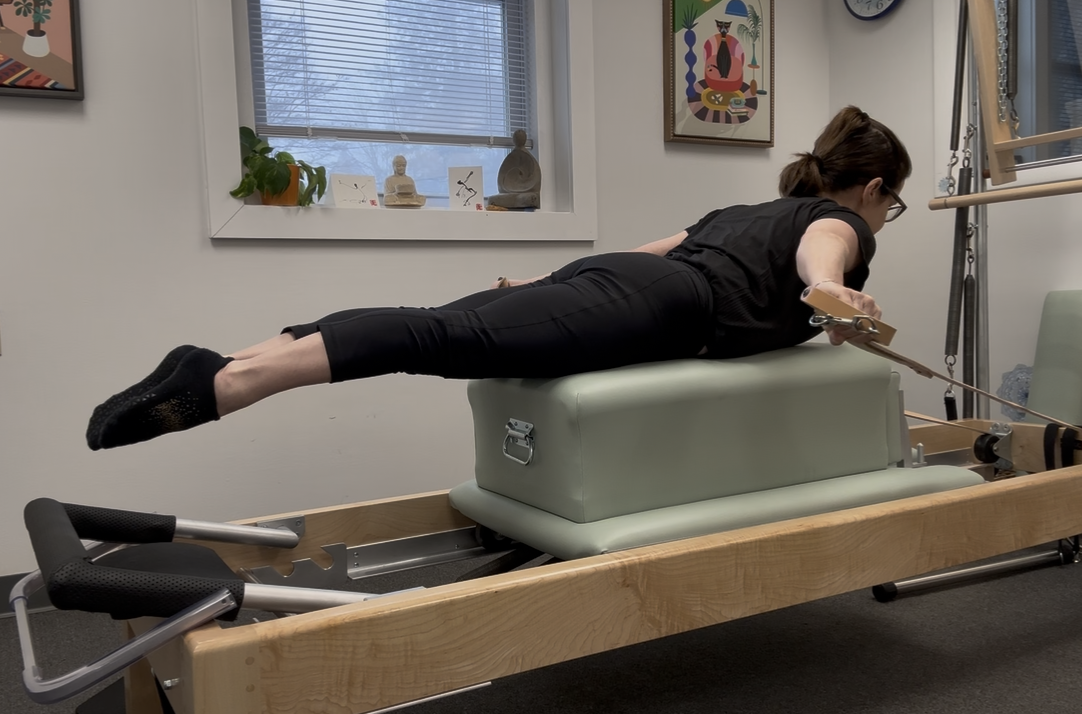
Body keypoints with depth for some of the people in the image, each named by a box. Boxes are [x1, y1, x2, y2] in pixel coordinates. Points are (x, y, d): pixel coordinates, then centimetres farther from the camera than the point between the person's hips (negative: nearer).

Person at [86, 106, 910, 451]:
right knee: (449, 337, -24)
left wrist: (550, 287, 41)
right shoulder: (839, 222, 17)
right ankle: (213, 388, -35)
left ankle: (216, 367, -19)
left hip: (610, 274, 7)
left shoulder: (748, 207, 37)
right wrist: (835, 298, -21)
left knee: (440, 328, -8)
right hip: (660, 310, -7)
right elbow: (816, 259, -8)